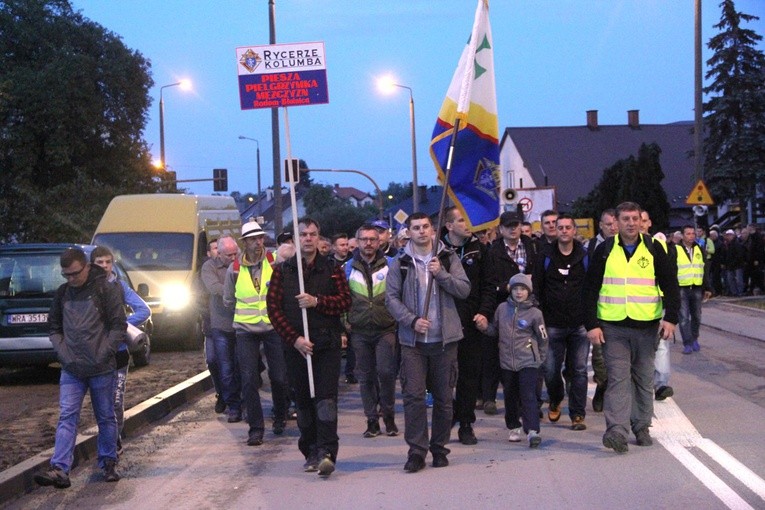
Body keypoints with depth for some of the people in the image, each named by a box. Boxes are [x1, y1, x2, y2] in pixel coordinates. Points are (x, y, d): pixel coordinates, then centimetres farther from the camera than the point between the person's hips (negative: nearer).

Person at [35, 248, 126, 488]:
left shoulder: (107, 289, -6)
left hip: (101, 369, -3)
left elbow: (119, 326, -6)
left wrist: (103, 355, -13)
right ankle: (59, 469, -9)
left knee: (106, 417, 9)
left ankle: (109, 463, 23)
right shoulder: (62, 292, 7)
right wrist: (63, 353, 0)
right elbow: (55, 328, 14)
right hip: (71, 369, 3)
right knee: (67, 416, -4)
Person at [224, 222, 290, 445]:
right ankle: (255, 427, 4)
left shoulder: (275, 261, -4)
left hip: (274, 326, -1)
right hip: (245, 329, 1)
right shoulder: (235, 268, 2)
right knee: (249, 379, -4)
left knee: (279, 377, 1)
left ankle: (280, 417, 26)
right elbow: (228, 300, 15)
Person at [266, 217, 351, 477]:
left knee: (326, 396, -12)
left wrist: (317, 301, -17)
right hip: (296, 345, 2)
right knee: (303, 400, 6)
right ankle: (311, 452, 16)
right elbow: (273, 307, 1)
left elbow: (345, 300, -1)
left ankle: (326, 452, -20)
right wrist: (294, 338, -9)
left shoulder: (332, 269, 8)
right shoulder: (282, 271, 8)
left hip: (327, 344, -1)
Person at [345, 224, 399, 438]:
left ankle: (388, 415, 7)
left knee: (386, 372, -12)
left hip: (386, 329, -2)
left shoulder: (390, 265, 1)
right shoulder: (349, 268, 6)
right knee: (365, 376, 5)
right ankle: (372, 420, 15)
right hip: (359, 332, 2)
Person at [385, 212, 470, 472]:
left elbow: (464, 290, -1)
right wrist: (412, 320, -12)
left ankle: (439, 448, 18)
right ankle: (417, 451, -1)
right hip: (412, 339, -1)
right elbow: (391, 297, 1)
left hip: (444, 338, 1)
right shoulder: (400, 263, 4)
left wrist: (441, 274, -16)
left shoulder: (448, 258, 6)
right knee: (413, 395, -7)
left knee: (443, 397, 6)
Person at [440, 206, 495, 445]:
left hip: (472, 324, 3)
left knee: (470, 376, 6)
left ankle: (466, 425, 14)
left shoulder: (477, 248, 6)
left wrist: (484, 312, -2)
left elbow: (488, 284, 9)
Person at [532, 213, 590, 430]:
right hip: (553, 324, 0)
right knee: (550, 369, 3)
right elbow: (536, 288, 5)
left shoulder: (585, 257, 4)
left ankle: (577, 414, 7)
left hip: (580, 325, 0)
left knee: (578, 370, 0)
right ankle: (555, 401, 31)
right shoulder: (546, 256, 5)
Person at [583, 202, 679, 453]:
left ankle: (642, 427, 21)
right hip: (613, 327, -1)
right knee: (618, 378, -10)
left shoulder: (653, 249, 5)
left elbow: (670, 285, 6)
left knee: (644, 379, 9)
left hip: (646, 326, 1)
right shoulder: (604, 251, 4)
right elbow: (590, 289, 4)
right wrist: (592, 324, -3)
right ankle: (617, 431, -18)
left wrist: (671, 317, -6)